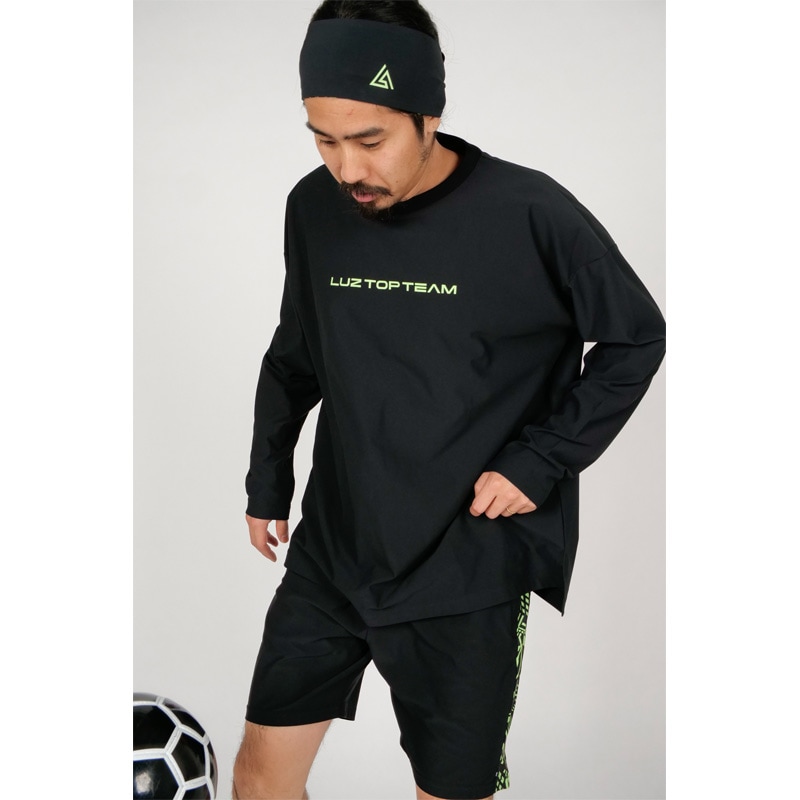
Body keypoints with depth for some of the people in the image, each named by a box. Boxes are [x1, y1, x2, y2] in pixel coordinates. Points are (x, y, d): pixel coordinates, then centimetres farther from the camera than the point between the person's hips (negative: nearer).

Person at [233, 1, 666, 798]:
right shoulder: (313, 207, -3)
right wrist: (267, 482, 14)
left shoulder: (531, 216, -17)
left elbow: (636, 339, -5)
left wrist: (540, 463, -11)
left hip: (466, 572, -4)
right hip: (331, 550, 4)